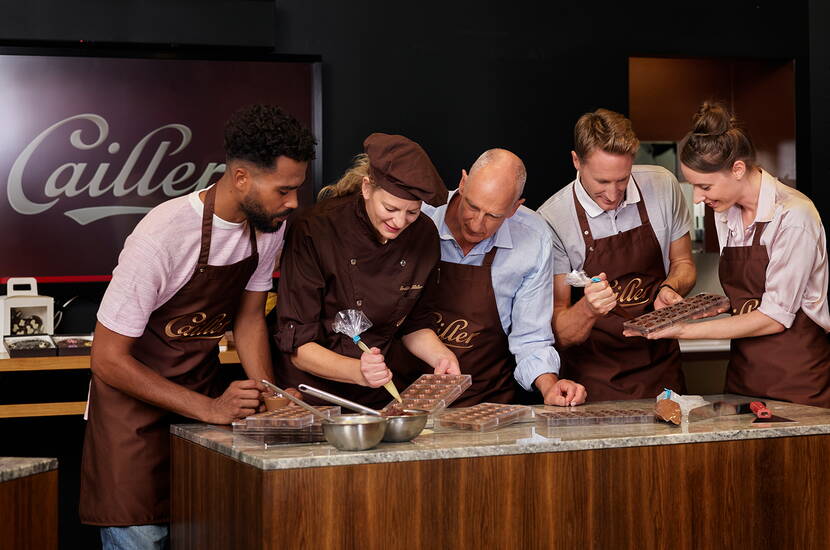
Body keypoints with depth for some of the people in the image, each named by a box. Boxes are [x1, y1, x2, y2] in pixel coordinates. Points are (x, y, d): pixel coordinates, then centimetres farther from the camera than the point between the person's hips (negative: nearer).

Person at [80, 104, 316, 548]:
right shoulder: (162, 237, -29)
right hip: (134, 392, -6)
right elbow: (108, 360, -23)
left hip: (203, 384, 6)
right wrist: (209, 409, -25)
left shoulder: (269, 226, -8)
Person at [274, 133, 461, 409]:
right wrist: (358, 372, -31)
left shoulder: (424, 234, -2)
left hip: (378, 398, 3)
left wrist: (441, 356, -7)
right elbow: (297, 346, -15)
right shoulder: (314, 231, -17)